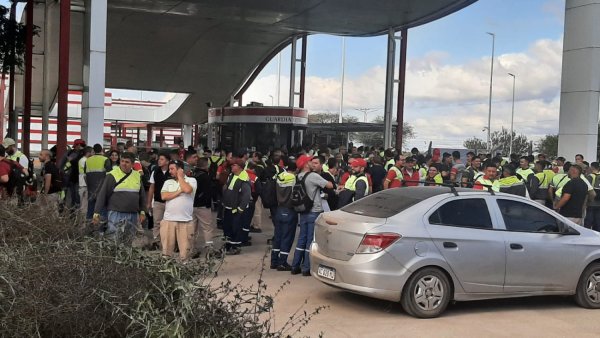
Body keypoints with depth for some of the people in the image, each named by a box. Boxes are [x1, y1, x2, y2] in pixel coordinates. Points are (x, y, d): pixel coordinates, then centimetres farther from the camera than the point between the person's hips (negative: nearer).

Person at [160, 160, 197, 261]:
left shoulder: (191, 180, 2)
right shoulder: (168, 182, 14)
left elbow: (187, 190, -19)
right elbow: (164, 196, -1)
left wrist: (180, 177, -3)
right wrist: (180, 191, -7)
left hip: (186, 221, -3)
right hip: (168, 220, 3)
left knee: (185, 251, -1)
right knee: (167, 249, 6)